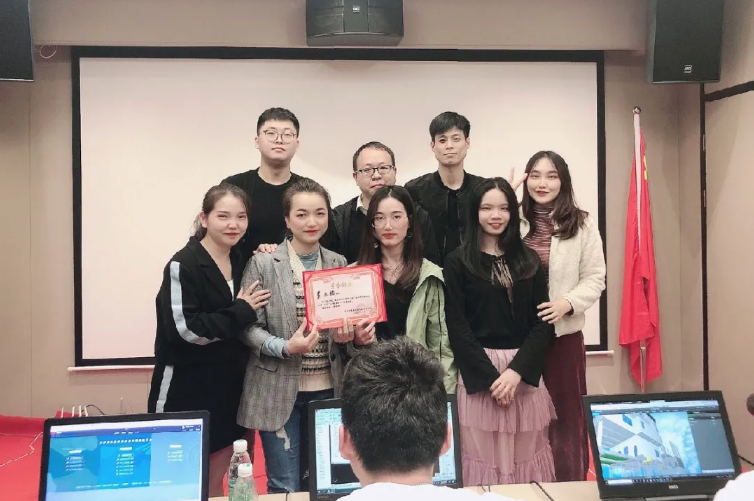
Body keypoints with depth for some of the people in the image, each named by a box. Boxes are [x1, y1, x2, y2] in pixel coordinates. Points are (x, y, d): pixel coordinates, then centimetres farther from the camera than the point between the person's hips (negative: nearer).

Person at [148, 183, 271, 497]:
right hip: (186, 389, -6)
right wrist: (241, 312, -17)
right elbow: (186, 330, -23)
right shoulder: (183, 265, -15)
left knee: (215, 479, 16)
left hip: (228, 387, 6)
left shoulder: (241, 263, 7)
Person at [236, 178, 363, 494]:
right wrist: (285, 347, -24)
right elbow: (248, 327, -8)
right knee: (285, 487, 4)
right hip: (279, 391, -4)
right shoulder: (263, 263, -7)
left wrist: (346, 333, -7)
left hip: (328, 389, 4)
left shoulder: (339, 263, 6)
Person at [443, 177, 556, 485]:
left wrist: (517, 370, -10)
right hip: (478, 370, -2)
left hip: (524, 370, 3)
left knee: (526, 456, 8)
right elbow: (457, 325, -5)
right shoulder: (458, 261, 0)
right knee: (485, 456, 2)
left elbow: (543, 322, 3)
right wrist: (490, 376, -12)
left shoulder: (529, 260, 8)